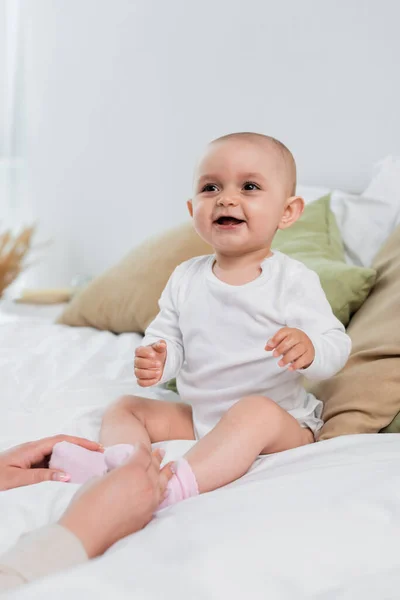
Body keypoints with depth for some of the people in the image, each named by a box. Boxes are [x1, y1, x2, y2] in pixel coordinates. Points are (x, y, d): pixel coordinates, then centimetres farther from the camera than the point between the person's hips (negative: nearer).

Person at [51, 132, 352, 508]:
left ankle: (179, 485, -50)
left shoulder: (293, 280, -12)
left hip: (281, 420, -5)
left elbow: (336, 345, -13)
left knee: (256, 412, -37)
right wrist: (155, 360, -19)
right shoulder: (185, 279, 2)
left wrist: (309, 350, -37)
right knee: (124, 409, 2)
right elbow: (168, 336, 6)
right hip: (197, 417, 6)